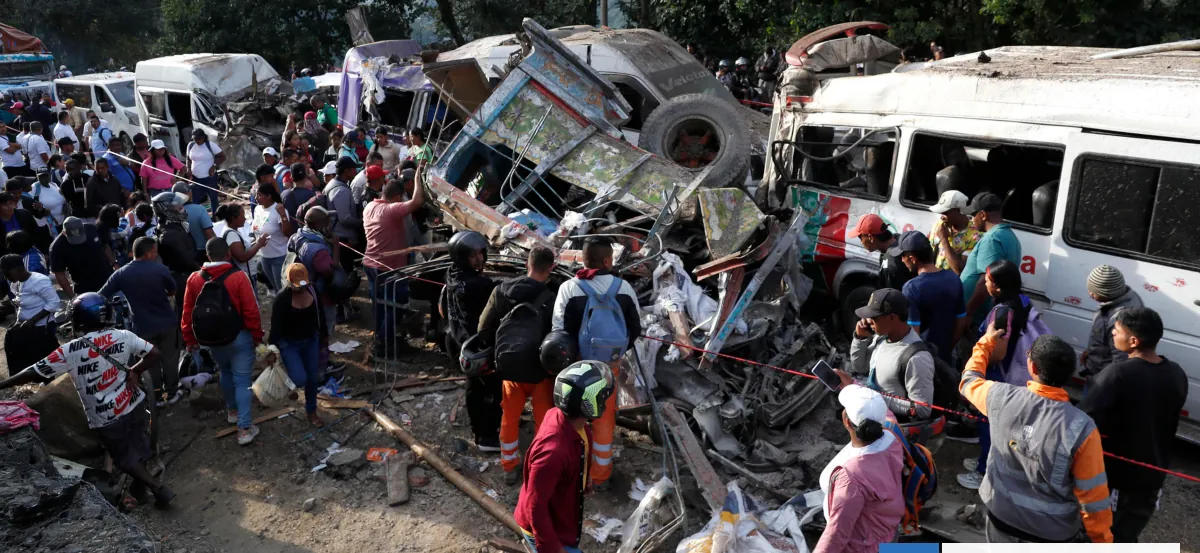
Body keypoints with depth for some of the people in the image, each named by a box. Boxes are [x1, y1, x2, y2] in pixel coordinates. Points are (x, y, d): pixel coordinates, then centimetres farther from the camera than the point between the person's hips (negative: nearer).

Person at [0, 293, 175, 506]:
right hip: (134, 405, 4)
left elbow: (34, 372, -10)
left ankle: (159, 489, 9)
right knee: (137, 448, 24)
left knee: (126, 459, 13)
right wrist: (134, 372, 1)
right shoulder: (123, 336, -7)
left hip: (106, 418, -4)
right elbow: (154, 352, -8)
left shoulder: (71, 351, -17)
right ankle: (141, 482, 40)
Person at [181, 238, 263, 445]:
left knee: (225, 372, 28)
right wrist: (257, 335, -4)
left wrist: (190, 339, 13)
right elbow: (251, 310, -17)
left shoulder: (194, 279, -5)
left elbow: (188, 313, 1)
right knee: (242, 380, 1)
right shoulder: (238, 277, -18)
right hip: (239, 336, -4)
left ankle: (232, 410, 45)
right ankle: (244, 428, -1)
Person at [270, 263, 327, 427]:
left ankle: (311, 412, 31)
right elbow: (275, 326, -19)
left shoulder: (312, 291, -8)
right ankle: (290, 383, 24)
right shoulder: (282, 298, -23)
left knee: (313, 378, 11)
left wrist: (323, 338, 11)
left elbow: (320, 315, 5)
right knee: (300, 379, -15)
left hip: (311, 341, 5)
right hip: (289, 343, -4)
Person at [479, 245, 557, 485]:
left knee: (510, 418, 22)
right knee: (544, 420, 15)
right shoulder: (550, 300, -22)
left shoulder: (501, 292, -8)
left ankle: (510, 467, 36)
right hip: (540, 370, -4)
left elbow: (484, 329, -1)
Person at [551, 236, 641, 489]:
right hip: (610, 365, 2)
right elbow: (635, 329, 1)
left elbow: (558, 332, -13)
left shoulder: (569, 288, -17)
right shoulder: (624, 288, -9)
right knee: (604, 418, 18)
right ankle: (600, 475, 30)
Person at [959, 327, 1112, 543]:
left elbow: (969, 380, 6)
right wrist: (1102, 541, -2)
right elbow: (1093, 495, -18)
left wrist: (986, 343, 22)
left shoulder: (1001, 397, -19)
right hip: (1053, 534, -3)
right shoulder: (1080, 428, -29)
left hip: (1002, 518, 3)